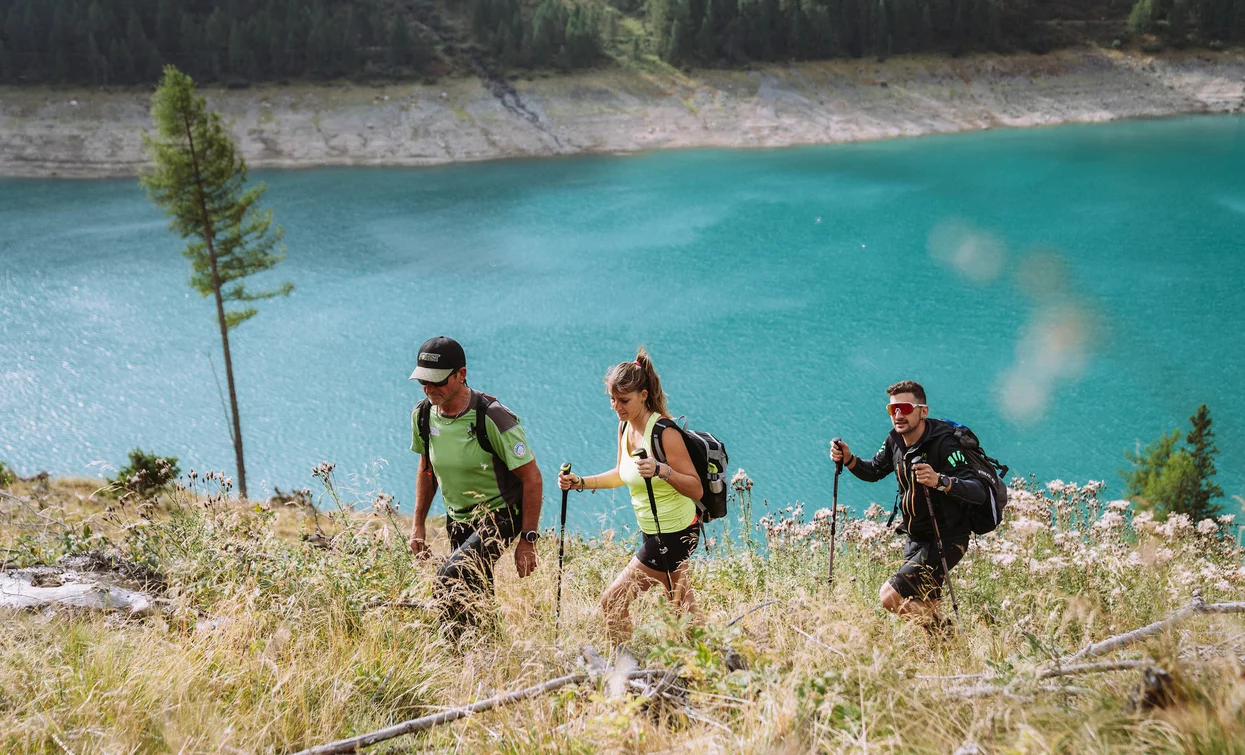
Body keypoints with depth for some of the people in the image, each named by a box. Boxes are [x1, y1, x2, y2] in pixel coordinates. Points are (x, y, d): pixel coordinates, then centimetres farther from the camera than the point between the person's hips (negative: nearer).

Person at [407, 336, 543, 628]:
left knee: (450, 580, -26)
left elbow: (531, 476, -19)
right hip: (458, 521, 7)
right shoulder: (423, 415, -5)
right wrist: (418, 523, 11)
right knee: (476, 600, 13)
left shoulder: (492, 418, -24)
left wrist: (528, 540, -20)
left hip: (500, 515, -7)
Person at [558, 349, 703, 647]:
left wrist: (662, 470, -38)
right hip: (655, 533, 9)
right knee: (684, 612, 21)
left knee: (613, 602, -4)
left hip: (674, 535, -9)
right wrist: (580, 483, 7)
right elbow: (623, 476, 17)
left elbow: (696, 488, -23)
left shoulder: (664, 432, -22)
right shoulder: (626, 426, 2)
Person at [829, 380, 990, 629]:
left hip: (946, 540, -8)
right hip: (916, 539, 8)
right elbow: (873, 472, 16)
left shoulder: (943, 444, -24)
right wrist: (848, 459, -4)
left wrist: (940, 481, -51)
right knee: (919, 606, 18)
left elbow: (980, 492, -33)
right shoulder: (895, 440, -1)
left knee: (890, 597, -15)